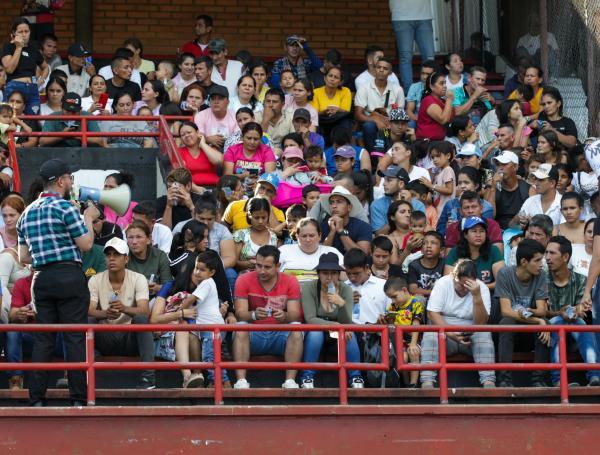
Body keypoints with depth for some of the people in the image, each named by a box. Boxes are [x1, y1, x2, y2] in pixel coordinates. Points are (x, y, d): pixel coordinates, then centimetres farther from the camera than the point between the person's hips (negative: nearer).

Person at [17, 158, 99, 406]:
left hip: (41, 279, 6)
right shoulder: (64, 207, -8)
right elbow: (86, 244, -8)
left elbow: (23, 257, 16)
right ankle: (79, 398, -5)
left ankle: (37, 399, 3)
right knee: (75, 337, -3)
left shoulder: (26, 214, 14)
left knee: (43, 339, 7)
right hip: (69, 276, -6)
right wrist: (89, 218, 7)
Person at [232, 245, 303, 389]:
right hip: (253, 335, 0)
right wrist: (254, 315, -35)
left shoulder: (290, 282, -1)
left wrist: (284, 316, -34)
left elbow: (295, 315, -10)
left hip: (281, 335, 0)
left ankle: (290, 381, -35)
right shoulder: (244, 280, -2)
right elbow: (240, 313, -12)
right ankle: (241, 381, -39)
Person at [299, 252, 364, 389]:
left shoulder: (345, 290, -8)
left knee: (349, 334, -30)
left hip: (337, 337, 1)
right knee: (315, 332, -34)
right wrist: (335, 325, -34)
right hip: (315, 335, -1)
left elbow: (346, 323, -15)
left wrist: (342, 304, -35)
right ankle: (307, 378, -26)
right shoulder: (309, 288, -13)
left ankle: (355, 378, -19)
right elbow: (310, 319, -22)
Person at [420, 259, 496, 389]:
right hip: (444, 331, 0)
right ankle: (427, 382, -43)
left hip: (470, 335, 1)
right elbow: (432, 313, -13)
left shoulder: (482, 288, -6)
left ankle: (488, 382, -41)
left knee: (484, 335, -31)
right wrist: (451, 333, -26)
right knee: (430, 334, -32)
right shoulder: (443, 283, -5)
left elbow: (480, 323, -16)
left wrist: (477, 295, -28)